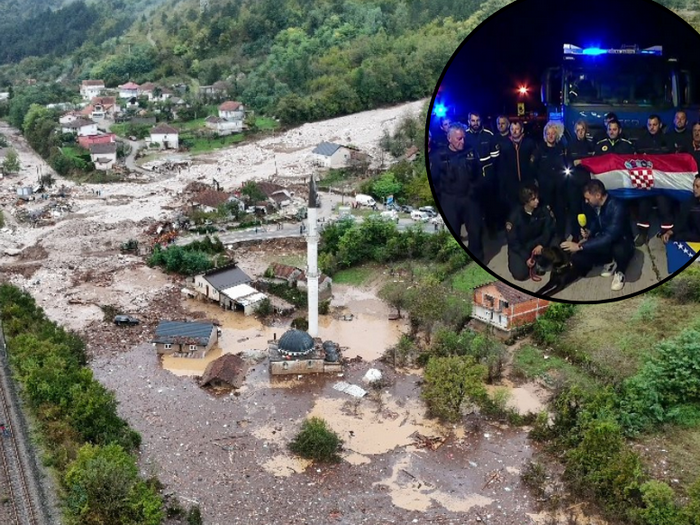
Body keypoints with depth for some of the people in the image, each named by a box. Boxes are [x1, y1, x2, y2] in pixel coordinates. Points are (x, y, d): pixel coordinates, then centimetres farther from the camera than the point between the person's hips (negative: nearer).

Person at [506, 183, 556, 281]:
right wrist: (526, 258, -23)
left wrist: (541, 244, -35)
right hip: (519, 247, -3)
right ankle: (516, 259, 13)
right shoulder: (515, 216, -22)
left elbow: (549, 229, -18)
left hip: (536, 243, 3)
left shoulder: (543, 210, -14)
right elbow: (513, 241, -18)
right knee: (520, 274, -22)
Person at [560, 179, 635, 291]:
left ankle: (619, 272, -7)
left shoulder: (617, 206, -29)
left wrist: (580, 246, -36)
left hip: (620, 243, -6)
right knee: (577, 259, -17)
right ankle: (609, 262, 9)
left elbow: (609, 237, -37)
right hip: (602, 245, 6)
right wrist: (588, 233, -11)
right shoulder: (592, 206, -7)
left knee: (619, 250, -43)